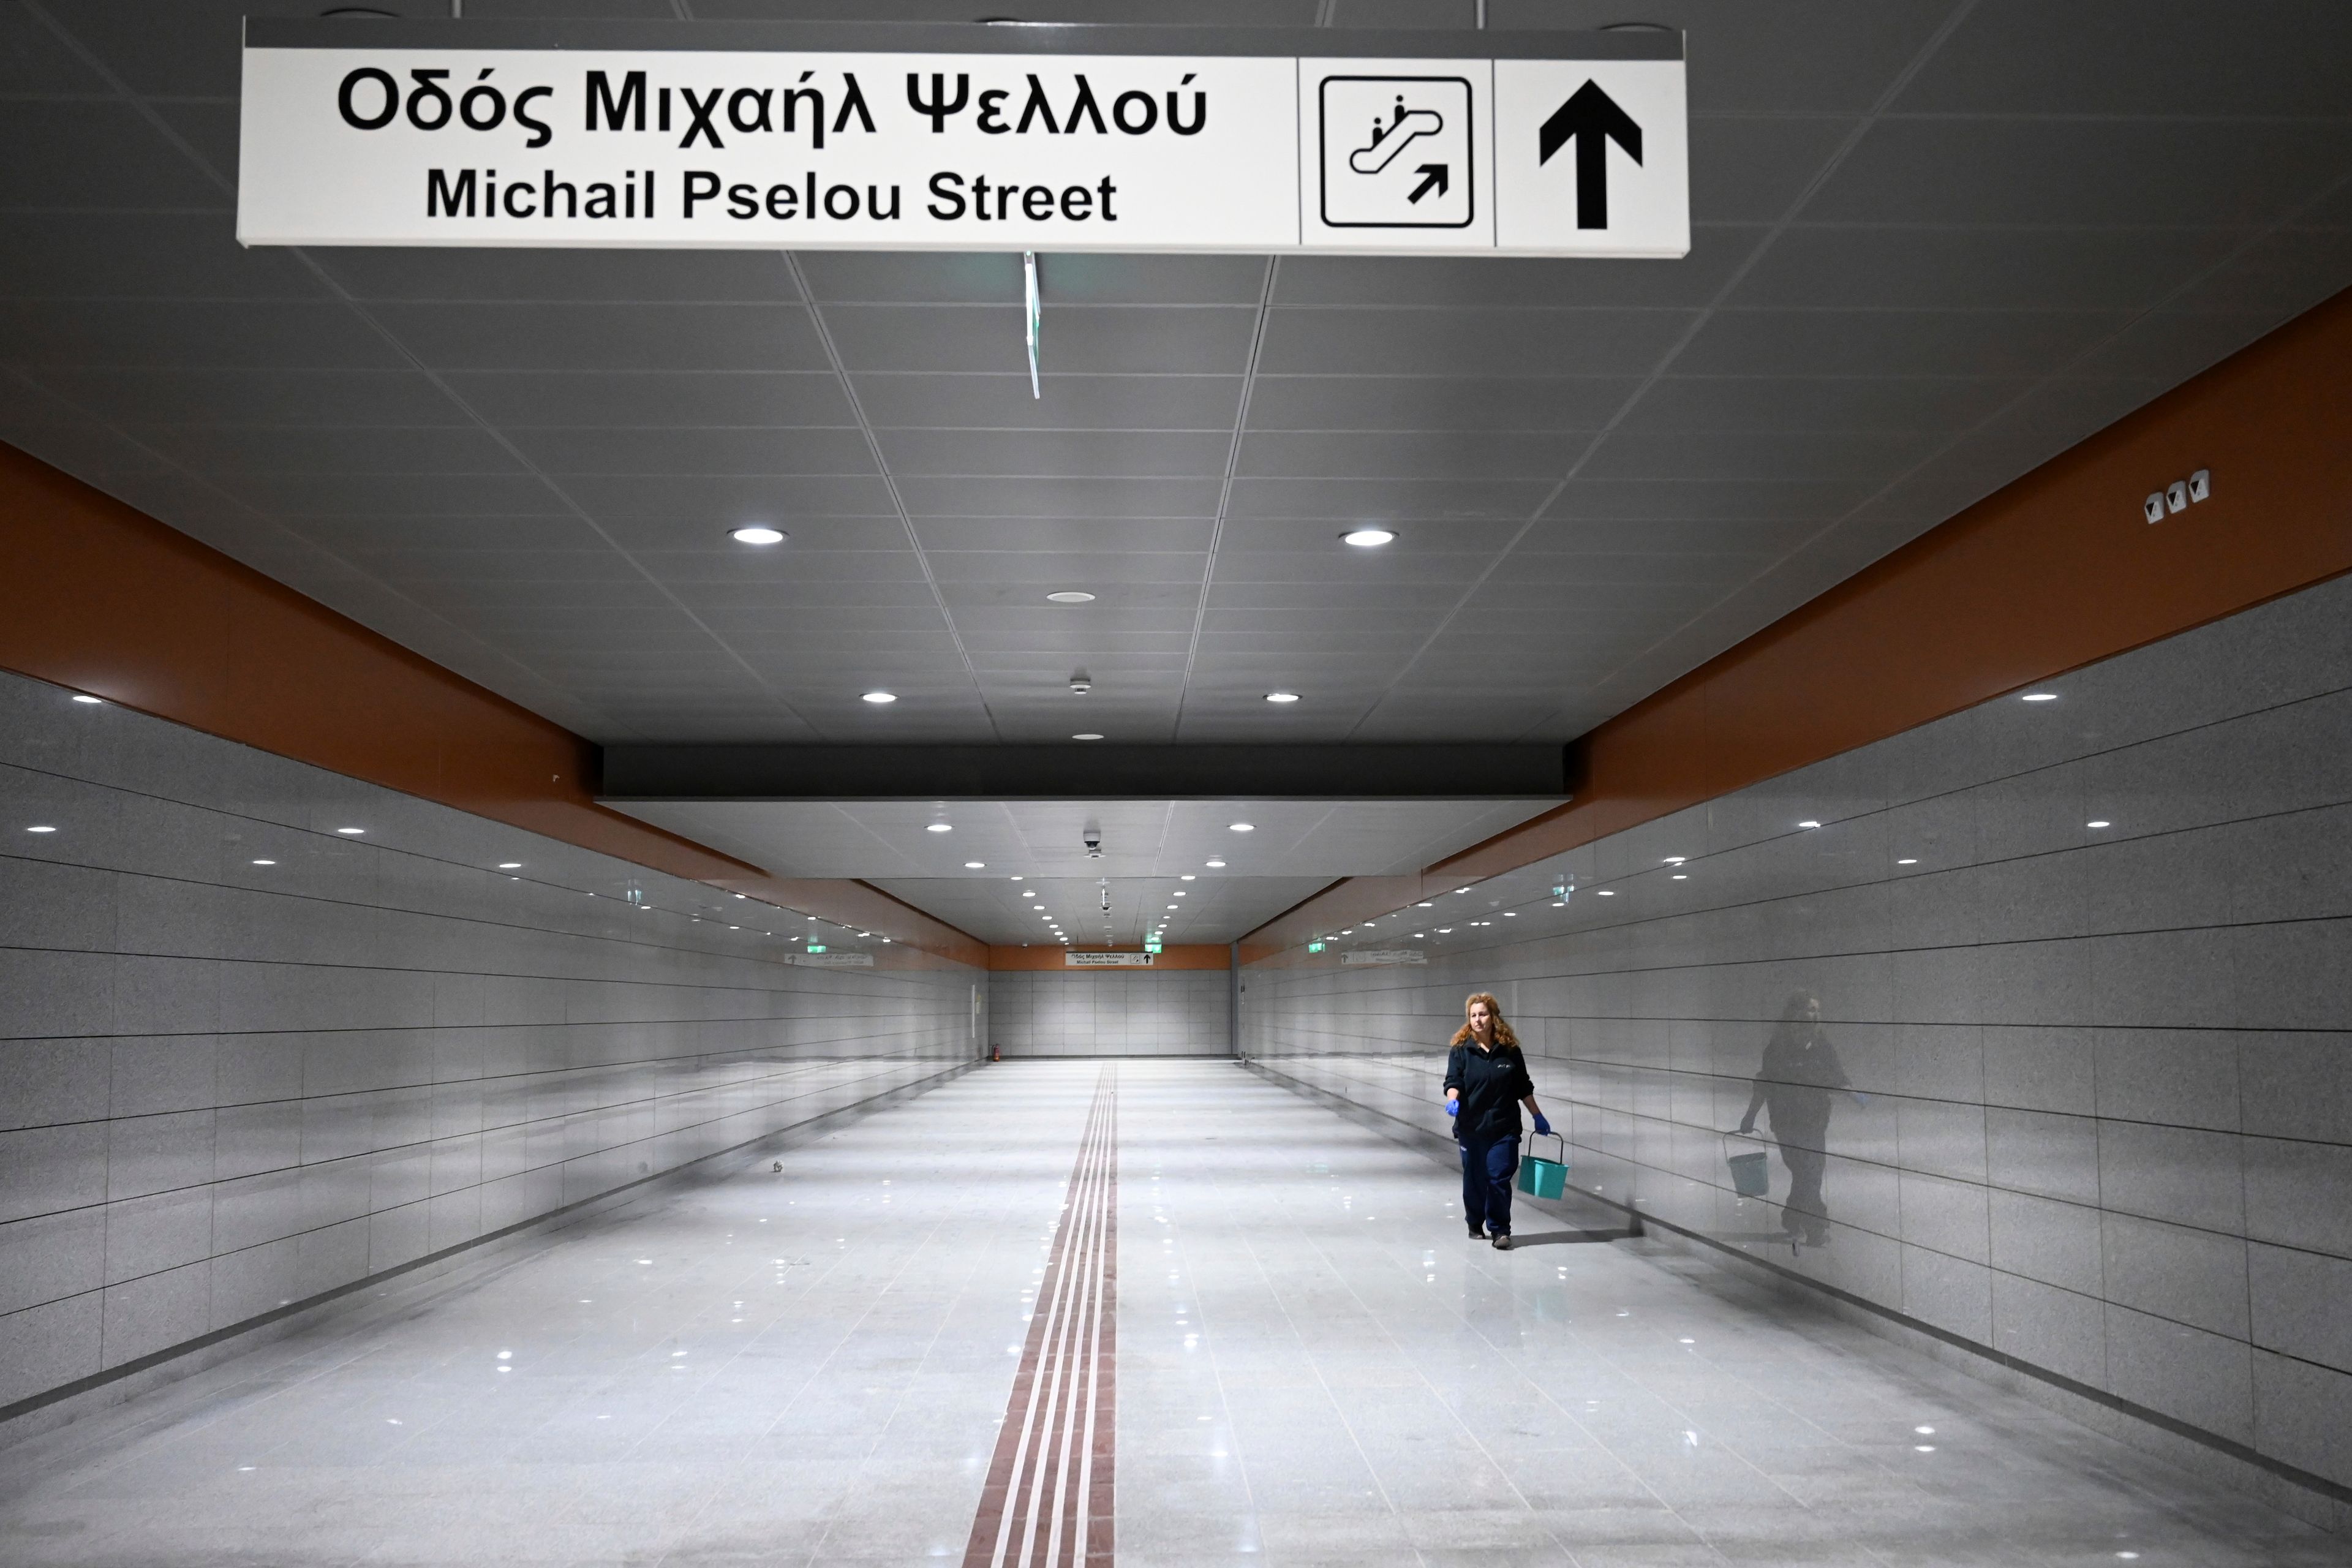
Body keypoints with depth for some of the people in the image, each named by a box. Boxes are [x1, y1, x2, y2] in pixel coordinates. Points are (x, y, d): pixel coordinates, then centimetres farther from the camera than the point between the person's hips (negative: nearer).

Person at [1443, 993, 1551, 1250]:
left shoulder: (1510, 1050, 1)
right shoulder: (1461, 1050, -2)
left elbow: (1523, 1088, 10)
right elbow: (1453, 1082, -9)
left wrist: (1537, 1116, 12)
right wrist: (1453, 1100, -30)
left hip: (1504, 1127, 0)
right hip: (1471, 1127, 0)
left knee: (1500, 1178, -5)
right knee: (1474, 1178, 9)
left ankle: (1500, 1230, 5)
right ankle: (1476, 1226, 26)